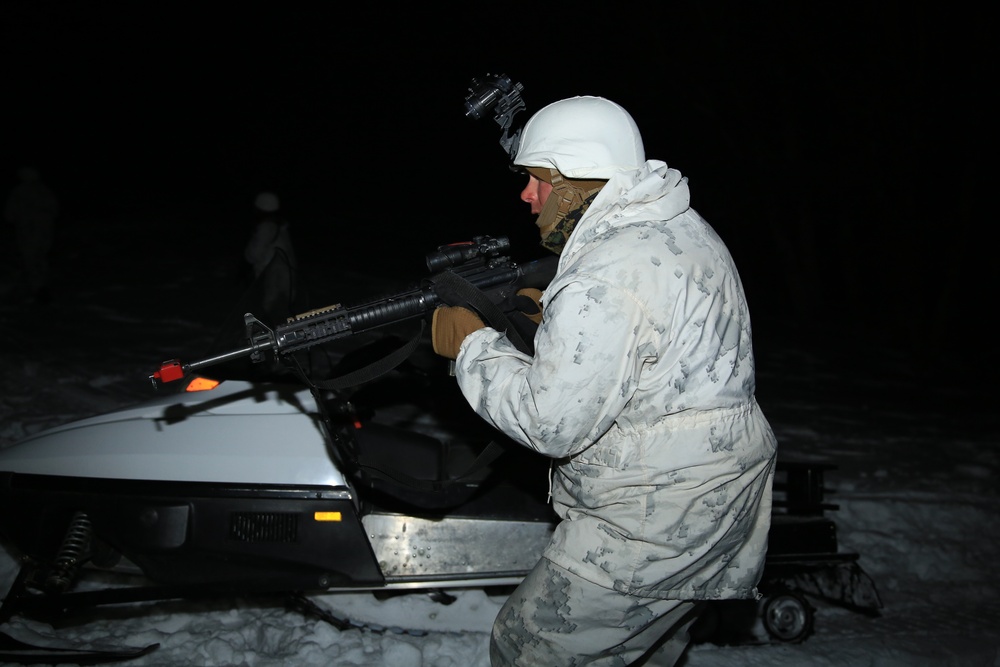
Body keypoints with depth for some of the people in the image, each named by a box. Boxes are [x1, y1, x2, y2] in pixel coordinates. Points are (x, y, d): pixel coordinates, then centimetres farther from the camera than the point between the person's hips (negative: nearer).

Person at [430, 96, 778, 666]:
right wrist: (552, 313, 7)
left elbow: (554, 422, -24)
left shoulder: (606, 279, -24)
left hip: (651, 528, -10)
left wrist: (473, 344, -12)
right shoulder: (682, 228, 8)